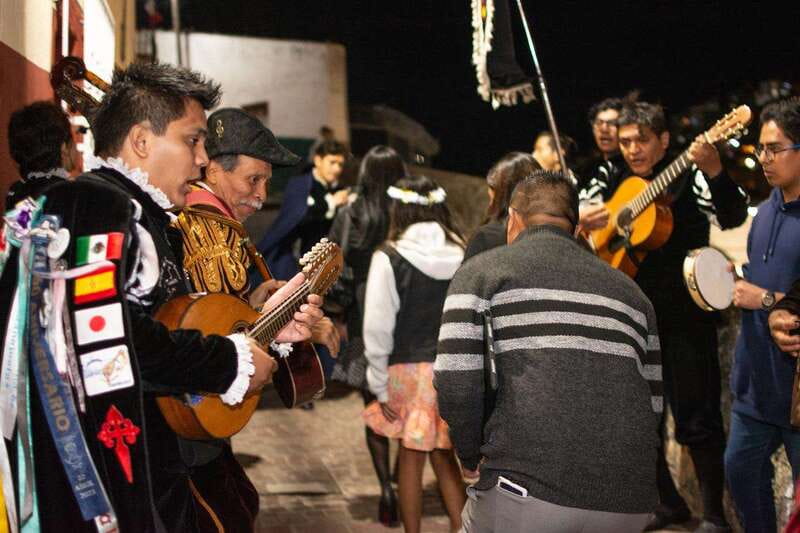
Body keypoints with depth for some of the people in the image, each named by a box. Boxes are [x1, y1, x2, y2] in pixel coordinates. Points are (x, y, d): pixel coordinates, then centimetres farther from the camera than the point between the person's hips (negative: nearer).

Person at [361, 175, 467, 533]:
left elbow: (378, 328, -8)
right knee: (444, 457, 14)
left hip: (409, 369, -3)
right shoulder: (462, 255, -1)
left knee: (411, 457, 11)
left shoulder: (390, 258, -8)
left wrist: (379, 384, -1)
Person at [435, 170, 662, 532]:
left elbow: (455, 384, -4)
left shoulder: (482, 271, 7)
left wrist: (471, 453, 12)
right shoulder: (628, 290, 19)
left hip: (527, 491, -4)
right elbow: (653, 402, 19)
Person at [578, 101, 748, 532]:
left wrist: (714, 171, -36)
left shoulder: (689, 177, -4)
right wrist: (579, 224, -13)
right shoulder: (609, 185, 10)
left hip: (685, 317, -5)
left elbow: (732, 218, -19)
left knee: (696, 418, -4)